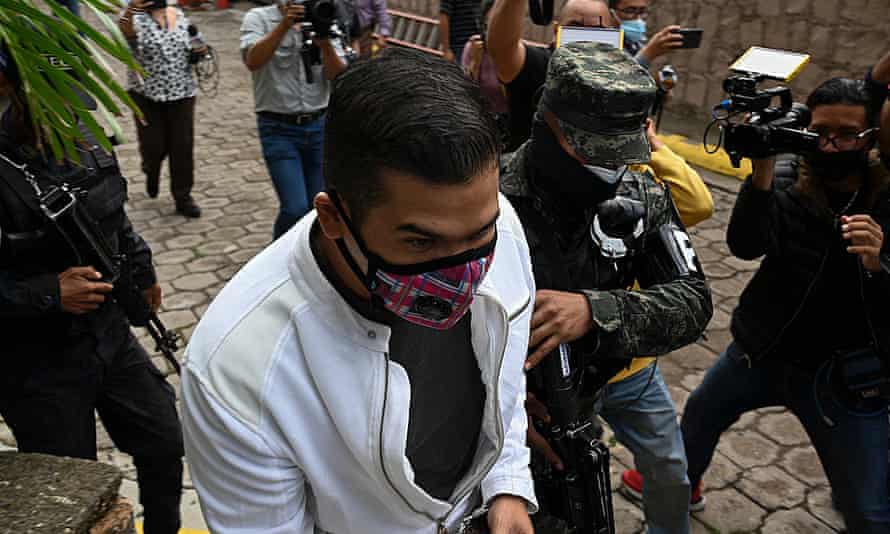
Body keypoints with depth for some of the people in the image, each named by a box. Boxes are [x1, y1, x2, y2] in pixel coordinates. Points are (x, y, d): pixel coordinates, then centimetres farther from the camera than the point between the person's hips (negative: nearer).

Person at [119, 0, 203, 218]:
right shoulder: (136, 18, -9)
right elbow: (123, 30, -33)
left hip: (182, 92, 3)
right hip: (147, 94, -3)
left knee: (183, 146, 4)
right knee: (154, 145, 2)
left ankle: (183, 197, 16)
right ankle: (151, 170, 39)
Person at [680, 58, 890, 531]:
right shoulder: (785, 179, -9)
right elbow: (744, 245, -26)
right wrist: (761, 173, -38)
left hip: (846, 379, -2)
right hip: (760, 351, 3)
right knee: (698, 416, 26)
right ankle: (680, 482, 57)